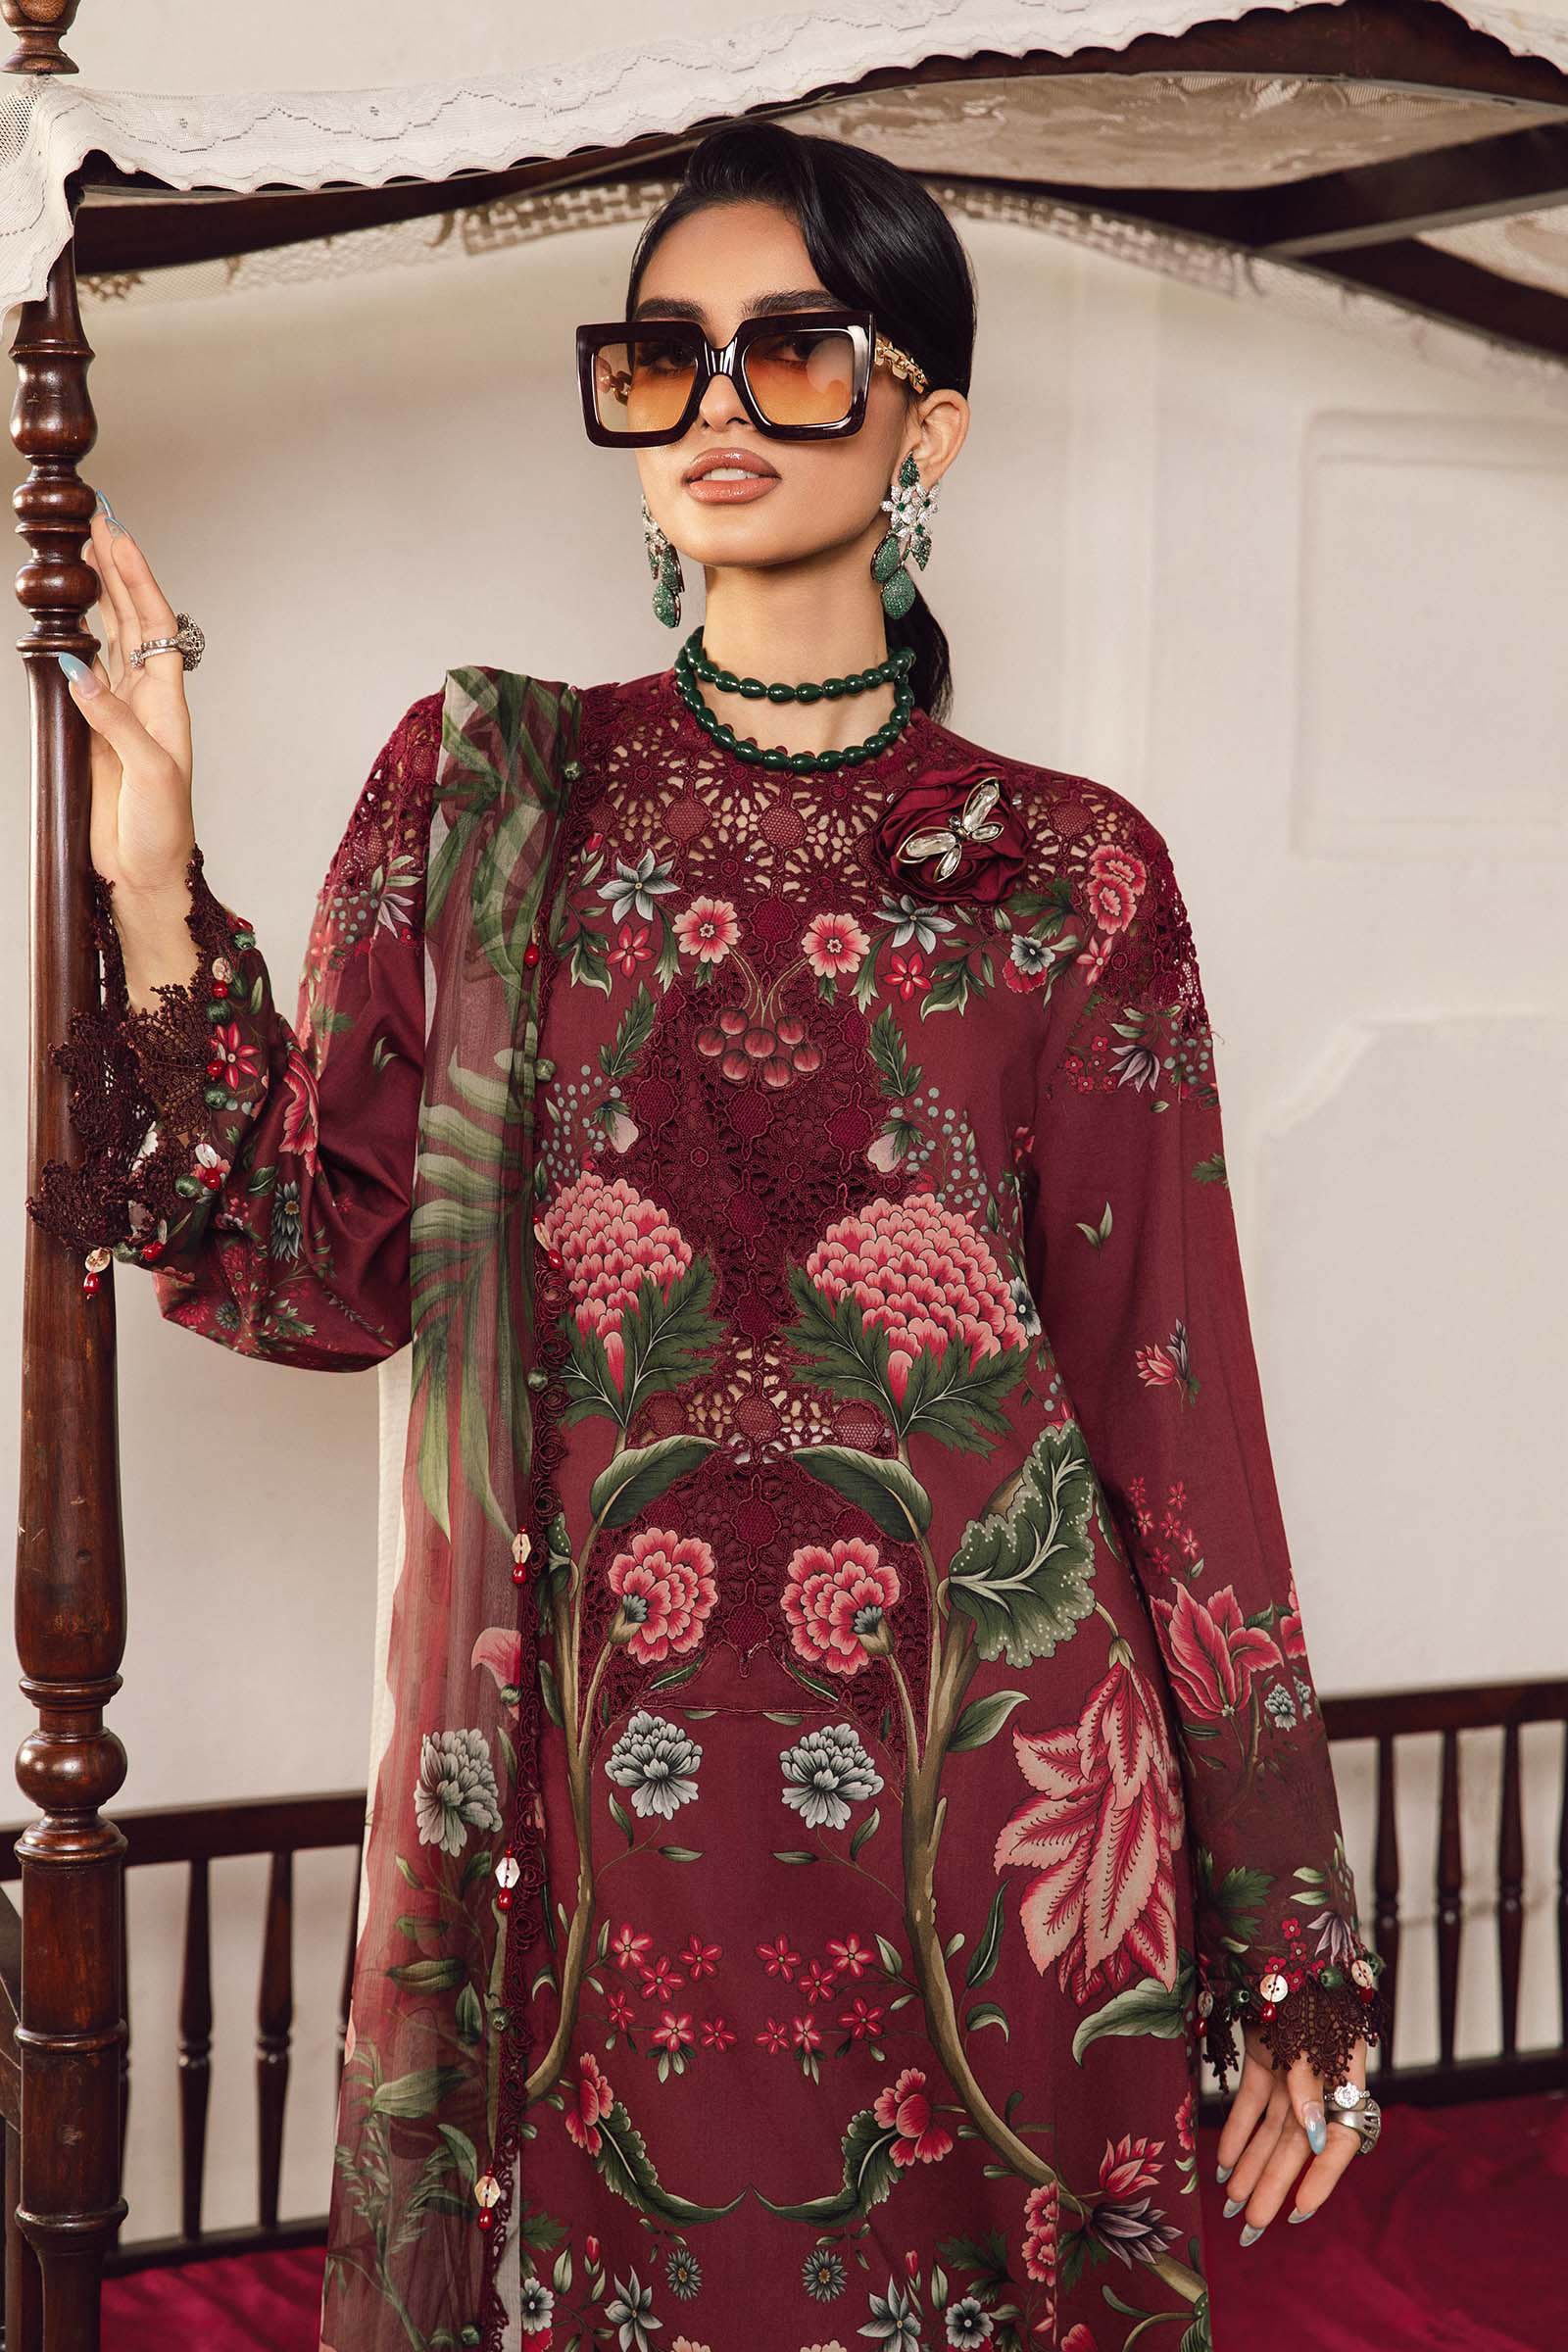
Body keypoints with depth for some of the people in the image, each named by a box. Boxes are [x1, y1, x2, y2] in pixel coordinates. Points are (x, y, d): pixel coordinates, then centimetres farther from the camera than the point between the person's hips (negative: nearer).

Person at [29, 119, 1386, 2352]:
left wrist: (1293, 1956, 1)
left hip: (971, 1851, -1)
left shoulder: (1069, 874, 1)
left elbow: (1168, 1401, 1)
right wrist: (151, 892, -9)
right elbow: (325, 1272, 3)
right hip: (582, 1833, 1)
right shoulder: (483, 789, 5)